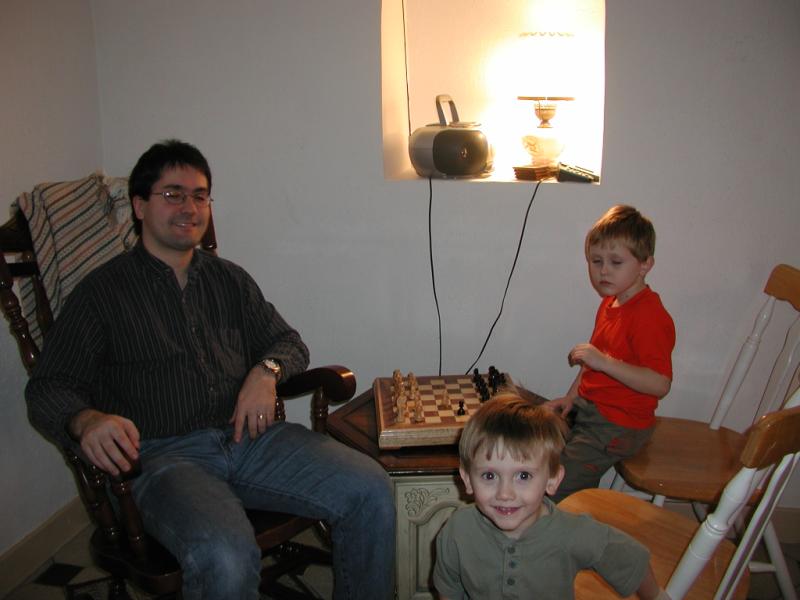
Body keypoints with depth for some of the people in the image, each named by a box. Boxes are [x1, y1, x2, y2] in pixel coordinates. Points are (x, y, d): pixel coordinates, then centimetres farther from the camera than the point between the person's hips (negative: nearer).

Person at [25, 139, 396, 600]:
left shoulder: (230, 280, 18)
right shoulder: (104, 291, 5)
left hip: (249, 436, 5)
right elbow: (48, 388, 1)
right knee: (226, 560, -35)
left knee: (372, 491, -16)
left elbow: (289, 343, 21)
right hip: (165, 454, -4)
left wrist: (267, 371, -4)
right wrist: (86, 420, -24)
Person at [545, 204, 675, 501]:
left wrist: (604, 361, -32)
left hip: (617, 427, -10)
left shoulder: (650, 316, -23)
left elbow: (660, 383, -29)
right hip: (587, 408, 10)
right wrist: (571, 396, 9)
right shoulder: (610, 303, 9)